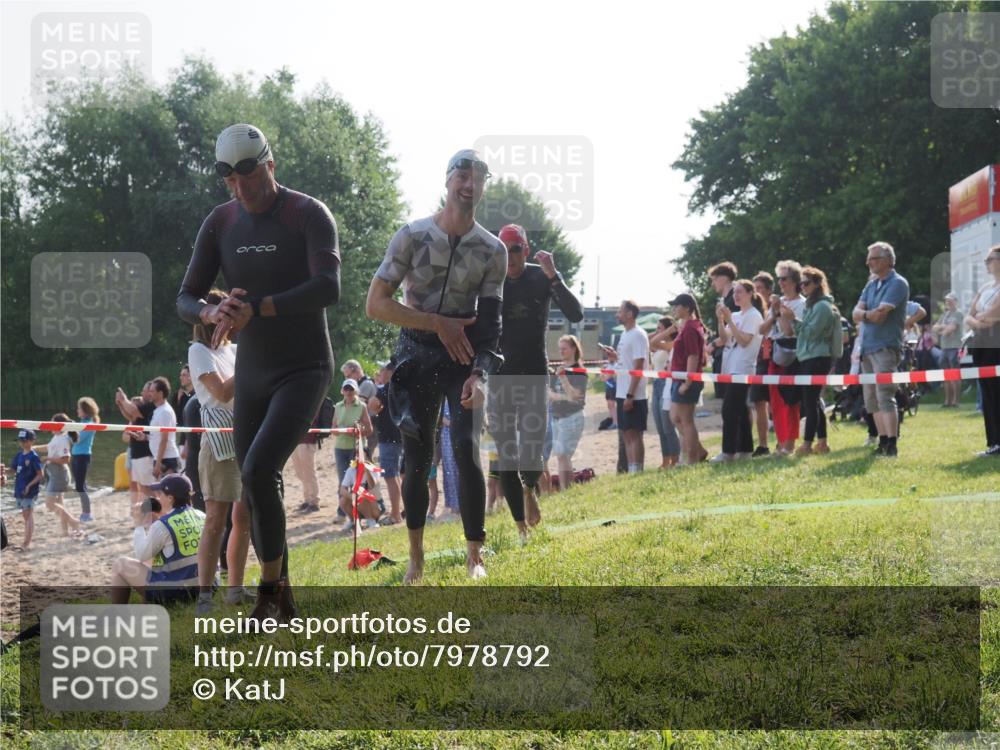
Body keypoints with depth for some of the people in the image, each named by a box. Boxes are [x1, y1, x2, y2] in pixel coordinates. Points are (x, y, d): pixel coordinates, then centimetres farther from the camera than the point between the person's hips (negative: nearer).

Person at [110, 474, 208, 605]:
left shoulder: (162, 526, -17)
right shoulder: (201, 517, 3)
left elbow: (142, 555, -3)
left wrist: (139, 526, 8)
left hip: (170, 592, -7)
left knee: (120, 565, 11)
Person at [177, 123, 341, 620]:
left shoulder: (309, 215, -13)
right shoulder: (220, 223, 2)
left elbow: (328, 289, -28)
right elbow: (186, 300, 0)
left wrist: (255, 310, -38)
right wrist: (213, 313, -25)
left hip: (305, 370, -6)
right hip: (251, 375, 6)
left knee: (258, 472, -21)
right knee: (256, 488, 8)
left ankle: (269, 590, -5)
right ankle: (281, 599, 22)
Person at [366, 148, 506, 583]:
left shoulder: (492, 250, -1)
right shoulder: (413, 236, -7)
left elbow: (490, 322, -2)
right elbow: (375, 304, -11)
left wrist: (480, 374, -18)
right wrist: (438, 324, -16)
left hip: (463, 356, 0)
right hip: (416, 356, 0)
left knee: (466, 449, -15)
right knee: (417, 459, 1)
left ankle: (475, 556, -8)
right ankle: (416, 557, 15)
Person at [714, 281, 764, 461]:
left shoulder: (753, 316, -7)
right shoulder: (736, 316, 16)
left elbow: (744, 340, -17)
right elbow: (724, 339, 12)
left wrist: (729, 321, -18)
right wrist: (721, 320, -1)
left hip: (742, 369, -9)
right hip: (731, 368, 9)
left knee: (729, 410, -13)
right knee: (740, 410, 10)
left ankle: (729, 451, -14)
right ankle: (745, 449, 13)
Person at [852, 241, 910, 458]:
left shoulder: (897, 283, -7)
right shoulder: (871, 285, 18)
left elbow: (880, 314, -17)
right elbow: (856, 313, 6)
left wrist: (864, 314, 0)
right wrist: (868, 314, -14)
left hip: (886, 347, -9)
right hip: (868, 348, 9)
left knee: (885, 396, -15)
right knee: (872, 399, 9)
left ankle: (891, 445, -17)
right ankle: (883, 442, 15)